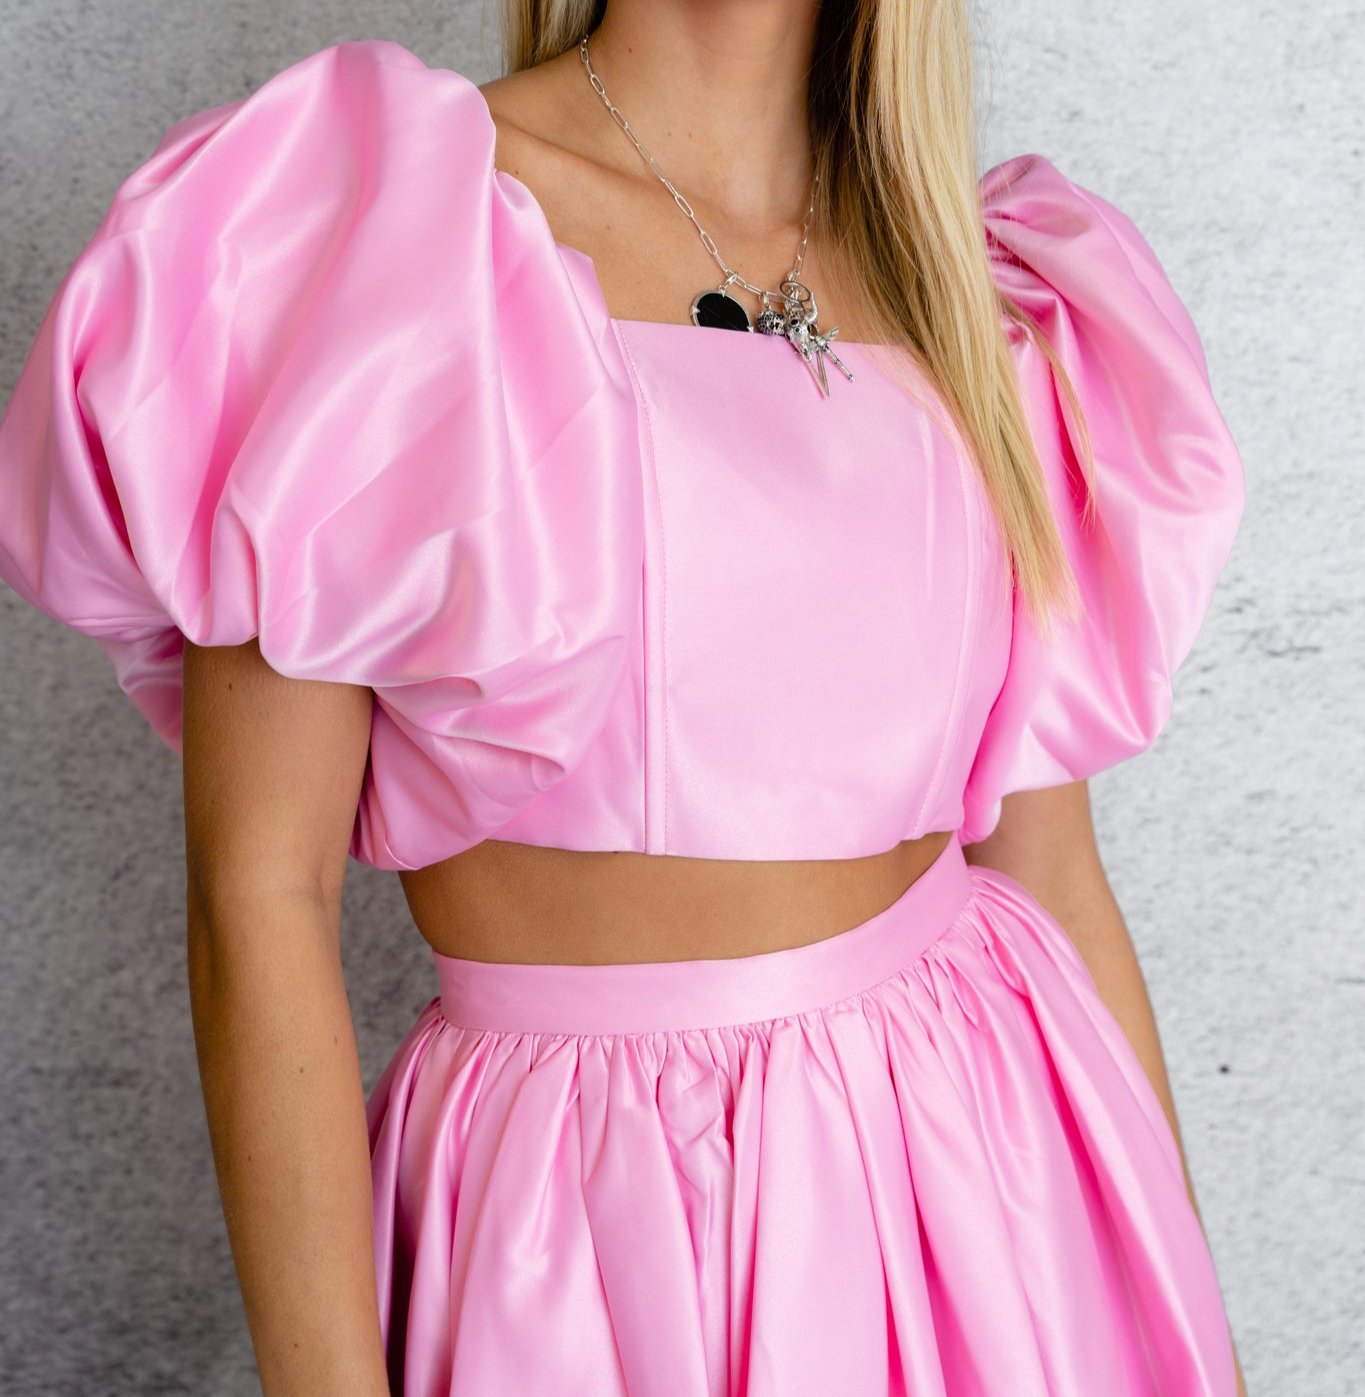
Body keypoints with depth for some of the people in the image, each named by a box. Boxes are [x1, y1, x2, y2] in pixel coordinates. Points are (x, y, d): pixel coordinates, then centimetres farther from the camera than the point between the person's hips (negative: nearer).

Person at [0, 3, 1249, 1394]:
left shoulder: (998, 304, 3)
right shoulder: (351, 212, -11)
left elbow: (1052, 874, 6)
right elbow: (256, 893, -13)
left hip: (984, 1171, 5)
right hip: (584, 1254, -4)